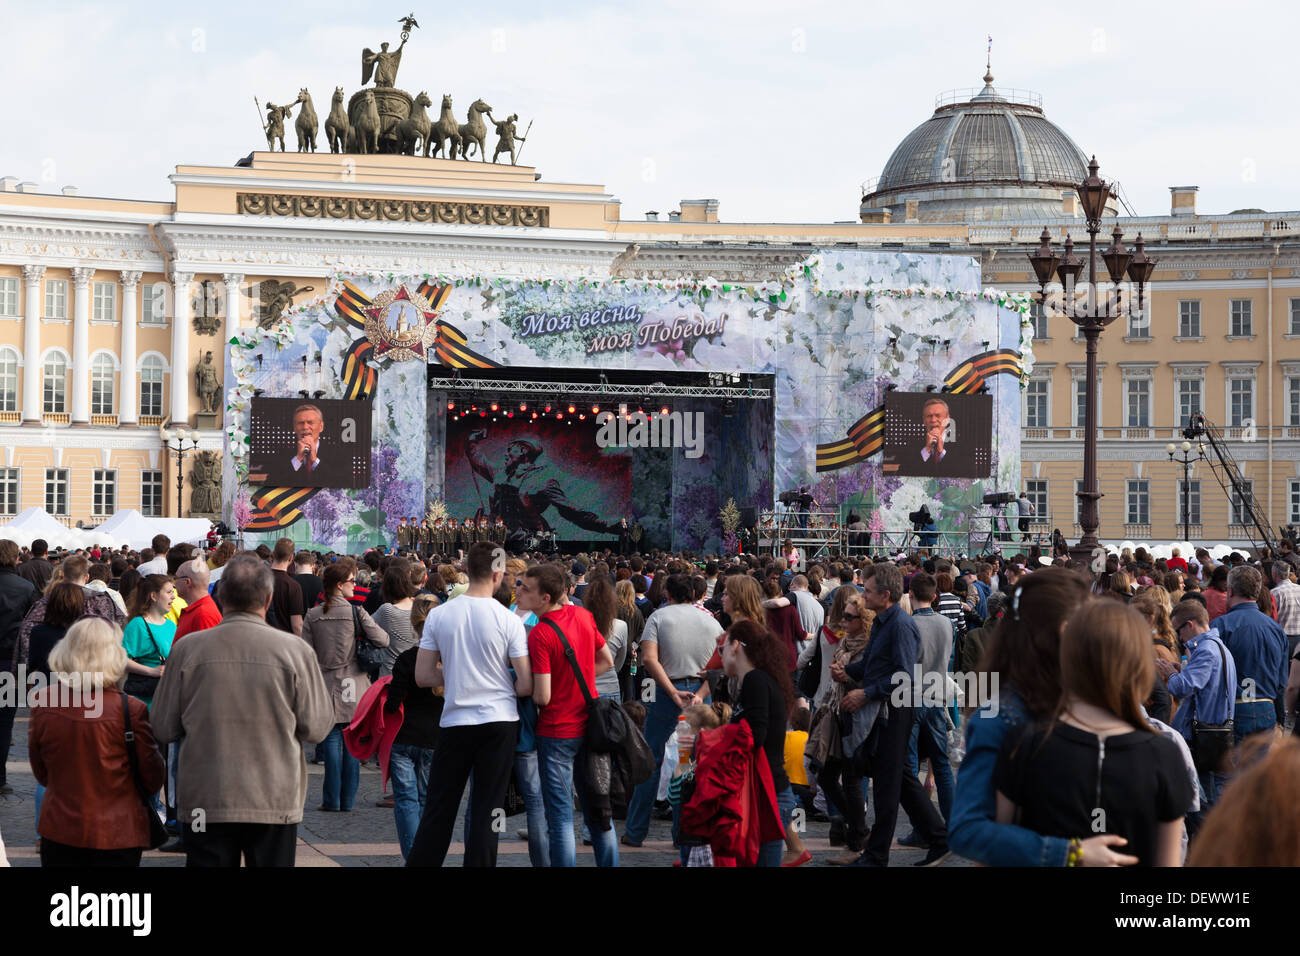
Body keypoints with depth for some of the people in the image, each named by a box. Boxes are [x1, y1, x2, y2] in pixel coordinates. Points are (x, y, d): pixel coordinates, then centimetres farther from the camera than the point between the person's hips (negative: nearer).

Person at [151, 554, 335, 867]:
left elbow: (163, 729, 1)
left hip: (205, 802, 1)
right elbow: (316, 729, -3)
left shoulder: (187, 648, -7)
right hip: (276, 802, -1)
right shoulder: (295, 650, -9)